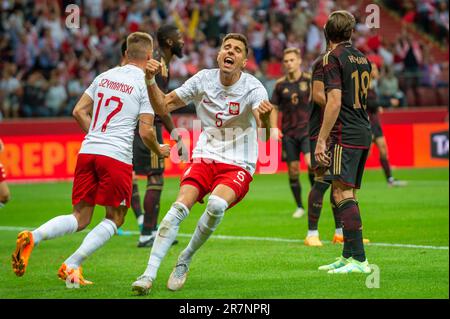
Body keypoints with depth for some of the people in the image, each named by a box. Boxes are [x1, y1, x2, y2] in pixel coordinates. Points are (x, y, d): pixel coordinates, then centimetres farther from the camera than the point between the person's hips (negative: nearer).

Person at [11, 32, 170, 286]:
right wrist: (159, 151, 14)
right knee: (115, 218, 10)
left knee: (80, 217, 12)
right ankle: (71, 266, -5)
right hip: (117, 156, -5)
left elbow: (78, 111, 15)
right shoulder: (146, 84, -2)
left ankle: (33, 237, -14)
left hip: (88, 151, 6)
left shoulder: (105, 76, 15)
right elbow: (146, 131, -6)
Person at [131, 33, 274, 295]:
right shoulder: (204, 79, -1)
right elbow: (164, 104, 6)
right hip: (205, 157, 3)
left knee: (217, 204, -31)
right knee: (179, 208, -21)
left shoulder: (253, 88, -12)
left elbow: (265, 128, -31)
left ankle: (185, 261, -7)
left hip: (238, 165, -3)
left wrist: (265, 116, -55)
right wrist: (151, 81, -12)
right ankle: (149, 274, -18)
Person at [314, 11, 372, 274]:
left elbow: (335, 102, -16)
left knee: (342, 193, -12)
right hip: (364, 133, 8)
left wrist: (322, 140, -15)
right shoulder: (362, 58, 16)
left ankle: (359, 259, -20)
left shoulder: (334, 58, -8)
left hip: (345, 134, -8)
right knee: (349, 194, 14)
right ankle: (348, 256, 17)